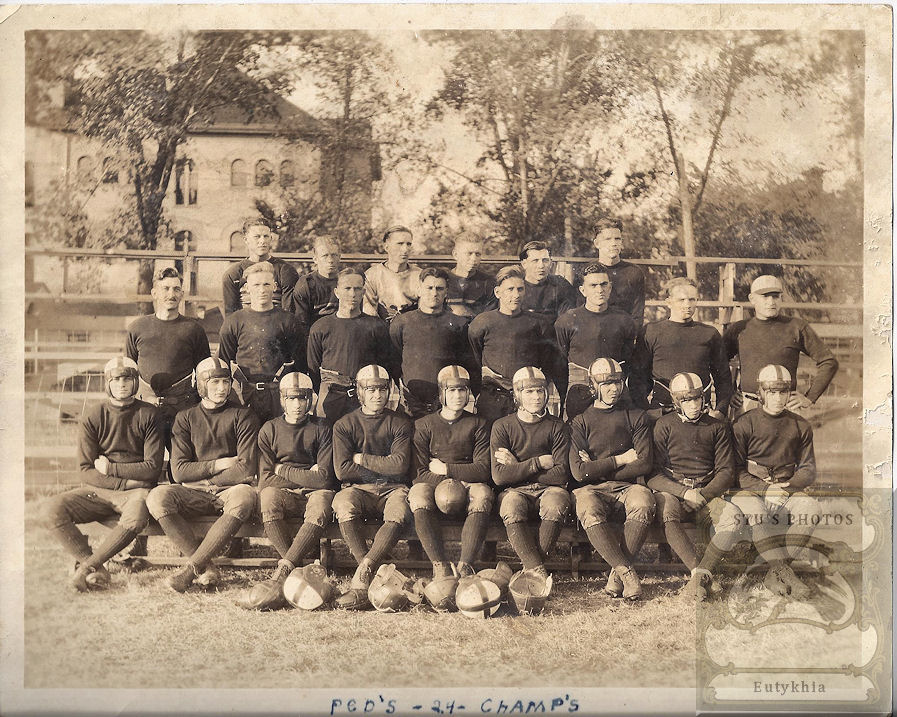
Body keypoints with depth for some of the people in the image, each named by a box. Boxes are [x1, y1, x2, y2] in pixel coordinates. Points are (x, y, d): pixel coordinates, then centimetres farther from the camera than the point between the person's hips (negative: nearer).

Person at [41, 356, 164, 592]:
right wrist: (125, 482, -11)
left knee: (136, 518, -37)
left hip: (135, 491, -2)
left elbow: (153, 469, -3)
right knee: (51, 509, -23)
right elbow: (86, 472, 0)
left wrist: (110, 468, -7)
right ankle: (95, 569, -21)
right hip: (97, 491, 3)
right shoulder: (92, 418, 5)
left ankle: (87, 566, -18)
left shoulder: (148, 415, 2)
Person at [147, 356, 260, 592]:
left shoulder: (242, 416, 6)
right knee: (157, 497, -28)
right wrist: (218, 465, -5)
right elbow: (179, 471, 3)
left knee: (245, 496, -37)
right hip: (193, 494, 2)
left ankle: (191, 568, -32)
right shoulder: (186, 418, 13)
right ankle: (206, 567, -28)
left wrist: (202, 478, -3)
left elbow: (246, 470, -5)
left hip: (230, 491, -2)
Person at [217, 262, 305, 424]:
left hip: (279, 392, 0)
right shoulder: (233, 322, 8)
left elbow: (300, 361, 8)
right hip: (243, 391, 1)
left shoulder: (287, 321, 6)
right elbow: (223, 362, 13)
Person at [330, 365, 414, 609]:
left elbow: (400, 465, -6)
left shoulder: (400, 423, 10)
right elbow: (342, 470, -4)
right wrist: (383, 467, 0)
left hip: (392, 490, 0)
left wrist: (362, 459, -1)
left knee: (399, 513, -35)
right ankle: (371, 578, -34)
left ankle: (360, 579, -38)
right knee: (343, 505, -36)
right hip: (358, 489, 0)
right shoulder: (344, 425, 9)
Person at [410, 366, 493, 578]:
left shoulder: (477, 424, 12)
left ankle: (465, 565, -40)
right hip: (432, 483, 0)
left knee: (482, 494, -36)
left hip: (469, 483, 0)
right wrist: (445, 482, -16)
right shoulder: (424, 425, 11)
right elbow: (419, 472, 2)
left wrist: (445, 469, -6)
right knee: (419, 495, -35)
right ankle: (439, 566, -37)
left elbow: (483, 470, 1)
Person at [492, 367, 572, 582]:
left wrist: (518, 469, -6)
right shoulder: (502, 427, 4)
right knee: (511, 508, -35)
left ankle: (531, 568, -22)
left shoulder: (556, 426, 5)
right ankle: (539, 572, -35)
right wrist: (540, 462, -10)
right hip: (514, 490, 0)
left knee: (557, 504, -34)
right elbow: (499, 476, -7)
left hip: (548, 488, 0)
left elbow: (561, 474, -5)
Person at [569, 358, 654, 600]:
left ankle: (617, 574, -27)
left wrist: (598, 469, -1)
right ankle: (627, 572, -35)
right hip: (590, 489, -1)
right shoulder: (581, 422, 10)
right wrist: (621, 459, -2)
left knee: (643, 505, -35)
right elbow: (579, 471, -3)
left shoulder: (636, 417, 14)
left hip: (628, 484, 1)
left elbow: (644, 464, 2)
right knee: (589, 512, -36)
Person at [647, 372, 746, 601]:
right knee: (666, 515, -37)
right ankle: (704, 575, -35)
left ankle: (701, 574, -30)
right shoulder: (664, 425, 6)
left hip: (708, 492, 2)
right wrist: (684, 492, -15)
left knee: (734, 518, -29)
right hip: (671, 490, -2)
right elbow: (654, 473, 0)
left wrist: (703, 494, -10)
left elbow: (726, 471, 8)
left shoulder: (717, 427, 12)